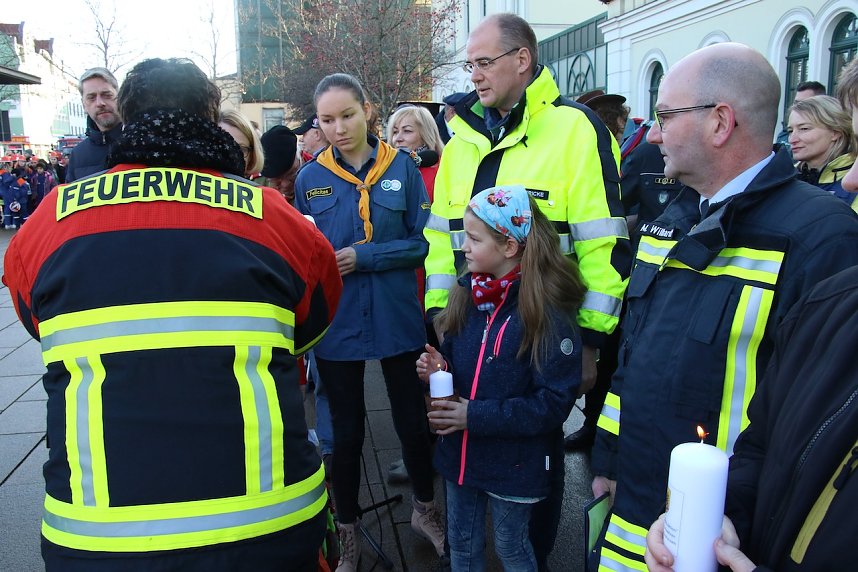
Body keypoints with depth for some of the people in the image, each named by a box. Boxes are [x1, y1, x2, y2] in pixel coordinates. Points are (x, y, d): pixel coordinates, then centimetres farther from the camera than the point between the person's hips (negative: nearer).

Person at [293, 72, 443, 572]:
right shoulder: (310, 178, 0)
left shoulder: (402, 167, -4)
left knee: (413, 421, 14)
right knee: (347, 431, 14)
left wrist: (364, 257, -18)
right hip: (336, 323, 1)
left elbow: (423, 242, -7)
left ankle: (425, 508, 42)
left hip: (397, 319, 0)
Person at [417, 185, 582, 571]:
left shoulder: (548, 312, -21)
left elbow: (554, 402, -21)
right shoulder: (468, 293, -1)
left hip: (513, 463, -5)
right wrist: (438, 368, -11)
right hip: (459, 452, 6)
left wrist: (476, 416, -23)